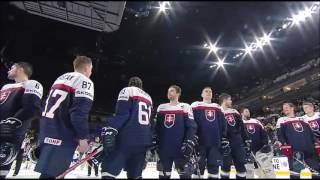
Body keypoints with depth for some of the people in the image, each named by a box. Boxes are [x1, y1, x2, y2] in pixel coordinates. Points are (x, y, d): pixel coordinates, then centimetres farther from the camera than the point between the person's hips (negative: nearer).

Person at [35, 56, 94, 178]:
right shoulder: (85, 81, -8)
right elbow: (80, 112, -20)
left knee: (48, 172, 18)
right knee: (52, 174, -5)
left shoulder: (61, 78, 19)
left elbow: (48, 105, 21)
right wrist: (83, 137, -14)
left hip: (46, 132, 9)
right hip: (62, 137, -9)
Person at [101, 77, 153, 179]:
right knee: (135, 173, 16)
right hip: (143, 141, 7)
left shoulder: (127, 91, 4)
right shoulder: (148, 97, 24)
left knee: (109, 169, -3)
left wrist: (110, 130, -19)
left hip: (127, 138, -7)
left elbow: (121, 114, -12)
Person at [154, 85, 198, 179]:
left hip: (180, 149, -4)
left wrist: (189, 143, -16)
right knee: (163, 174, 14)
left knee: (184, 173, 1)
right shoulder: (161, 107, 13)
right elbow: (156, 127, 16)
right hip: (163, 149, 4)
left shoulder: (185, 107, 0)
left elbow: (191, 127, -6)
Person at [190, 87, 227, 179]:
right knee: (198, 167, 2)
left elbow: (223, 124, 18)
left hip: (215, 142, 4)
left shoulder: (218, 107, 17)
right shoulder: (195, 106, 3)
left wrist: (224, 138, 10)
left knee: (214, 167, 10)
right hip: (200, 142, -4)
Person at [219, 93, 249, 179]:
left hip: (238, 143, 6)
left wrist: (247, 140, 15)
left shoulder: (235, 112, 18)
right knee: (226, 165, -3)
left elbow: (242, 127, 20)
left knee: (241, 165, 8)